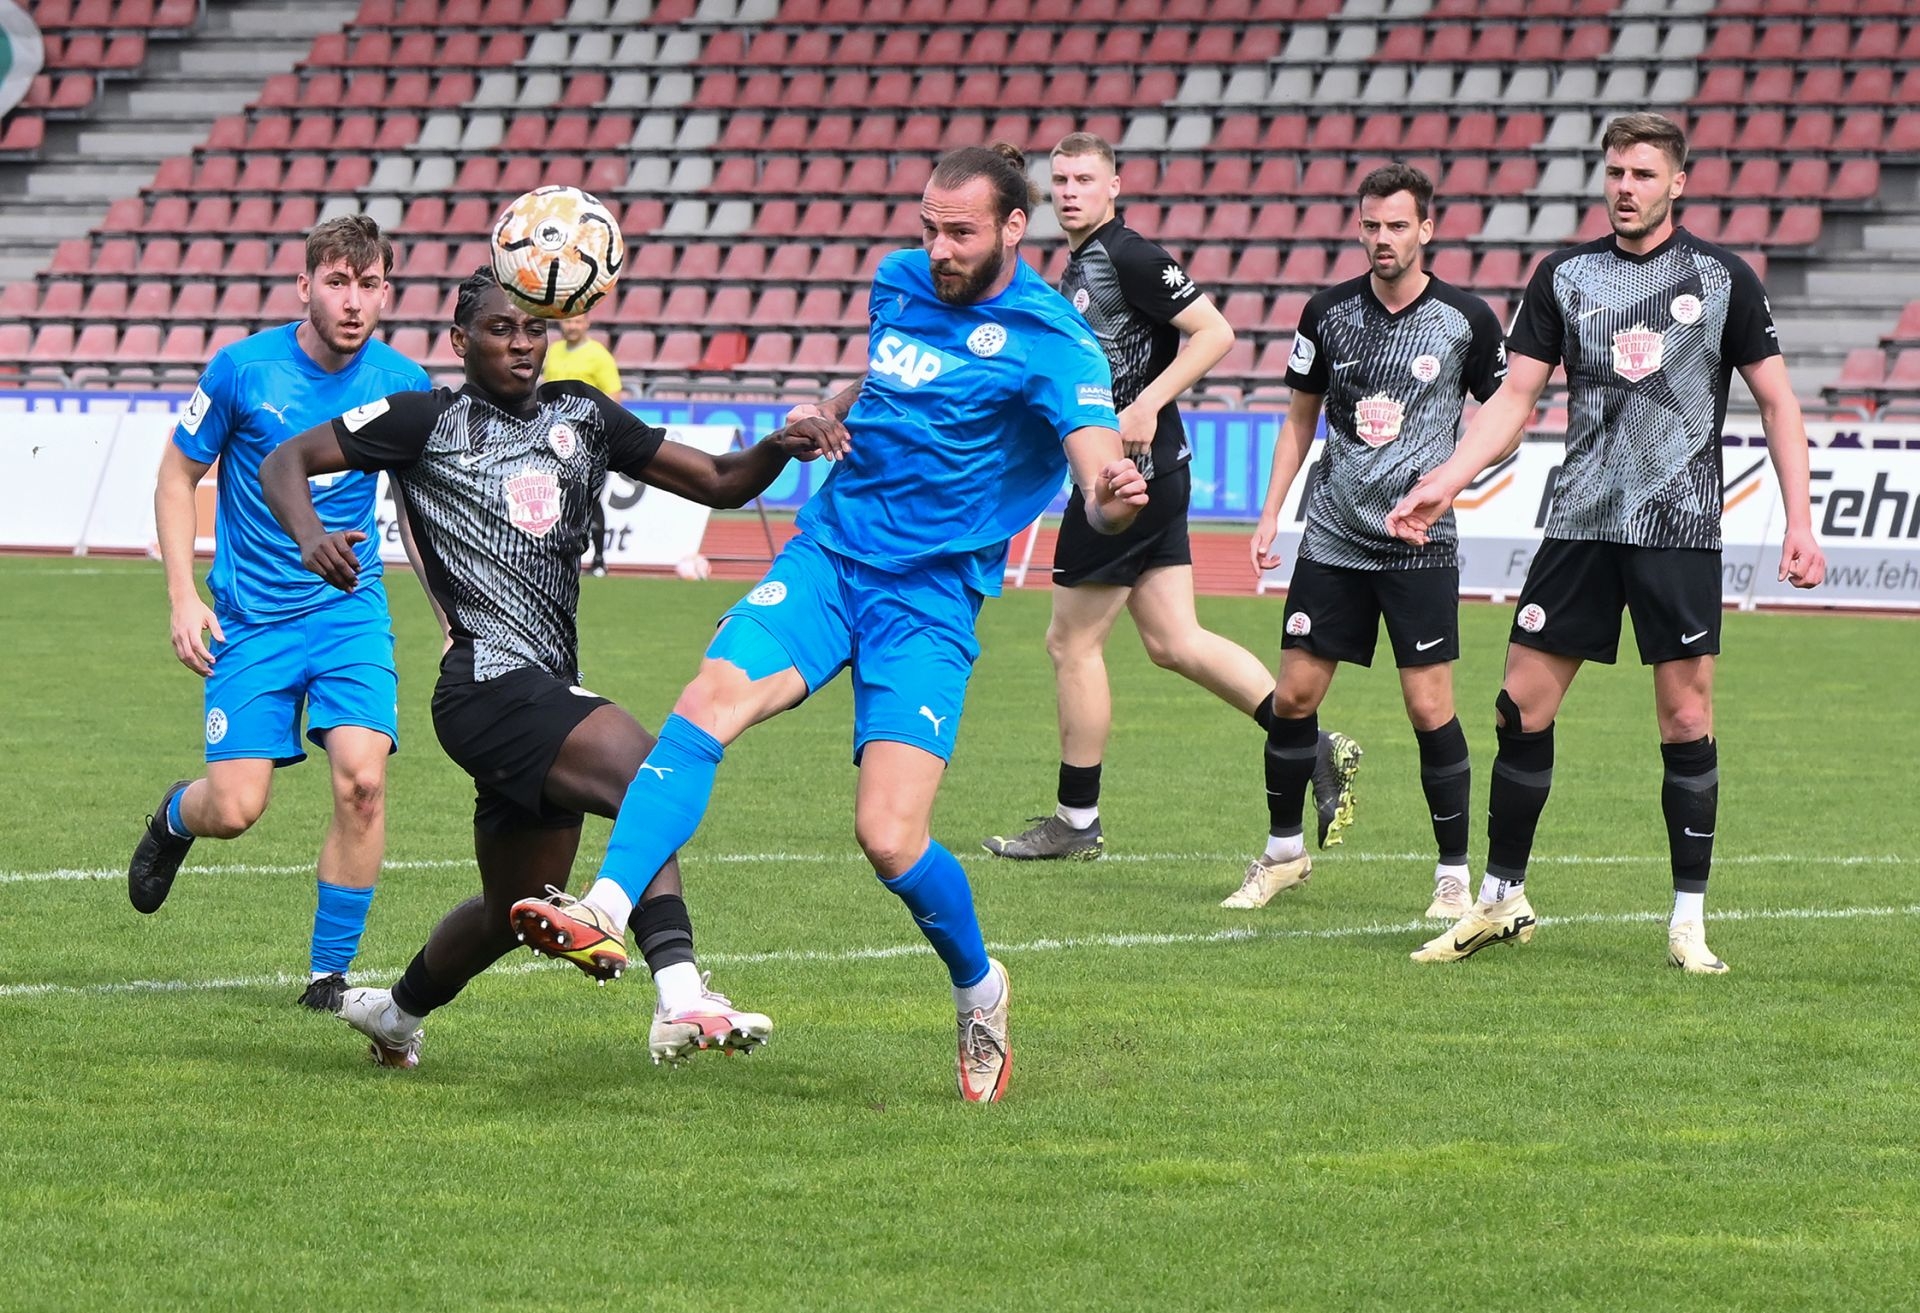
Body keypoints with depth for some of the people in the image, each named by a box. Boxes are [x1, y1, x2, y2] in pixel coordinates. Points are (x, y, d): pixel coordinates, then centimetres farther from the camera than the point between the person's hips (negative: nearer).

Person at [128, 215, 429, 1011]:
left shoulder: (402, 385, -2)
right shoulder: (243, 369, -9)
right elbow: (177, 475, 2)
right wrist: (183, 597, -6)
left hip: (351, 610, 1)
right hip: (251, 617, -1)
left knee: (362, 780, -19)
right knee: (234, 811, -9)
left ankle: (329, 974, -3)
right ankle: (176, 815, 31)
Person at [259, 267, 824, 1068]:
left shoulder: (580, 415, 17)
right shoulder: (427, 421, 3)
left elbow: (718, 483, 18)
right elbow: (286, 461, 4)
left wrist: (777, 449, -3)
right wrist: (309, 536, -17)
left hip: (551, 690, 8)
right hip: (490, 686, -8)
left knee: (518, 909, 19)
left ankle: (396, 1011, 45)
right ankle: (680, 999, -41)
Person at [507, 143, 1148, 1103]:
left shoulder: (1048, 339, -10)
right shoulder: (899, 282, 8)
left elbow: (1098, 463, -23)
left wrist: (1114, 498, -47)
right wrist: (830, 414, 9)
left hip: (930, 599, -5)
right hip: (827, 555, 5)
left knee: (891, 838, -14)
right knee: (707, 703, -24)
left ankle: (978, 988, 15)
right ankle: (605, 913, -32)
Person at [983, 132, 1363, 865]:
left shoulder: (1129, 257, -12)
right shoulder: (1077, 267, 17)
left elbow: (1214, 333, -17)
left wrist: (1147, 406, -21)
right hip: (1140, 474, 10)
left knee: (1073, 642, -1)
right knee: (1172, 641, 7)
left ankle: (1076, 822, 7)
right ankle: (1316, 750, 6)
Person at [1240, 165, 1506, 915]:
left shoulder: (1466, 319, -3)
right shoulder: (1329, 313, 4)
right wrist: (1270, 515, 8)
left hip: (1420, 544, -3)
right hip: (1333, 537, 3)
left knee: (1429, 708, -7)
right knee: (1293, 695, 2)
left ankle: (1454, 875, 4)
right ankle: (1283, 854, 20)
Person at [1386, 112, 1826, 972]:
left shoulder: (1722, 277, 1)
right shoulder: (1564, 276, 7)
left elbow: (1776, 401, 5)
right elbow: (1515, 396, 8)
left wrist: (1799, 520, -2)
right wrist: (1445, 481, -6)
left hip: (1679, 529, -2)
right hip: (1580, 523, 3)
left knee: (1687, 722, -4)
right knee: (1521, 708, 1)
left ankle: (1689, 919, 5)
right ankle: (1502, 901, 14)